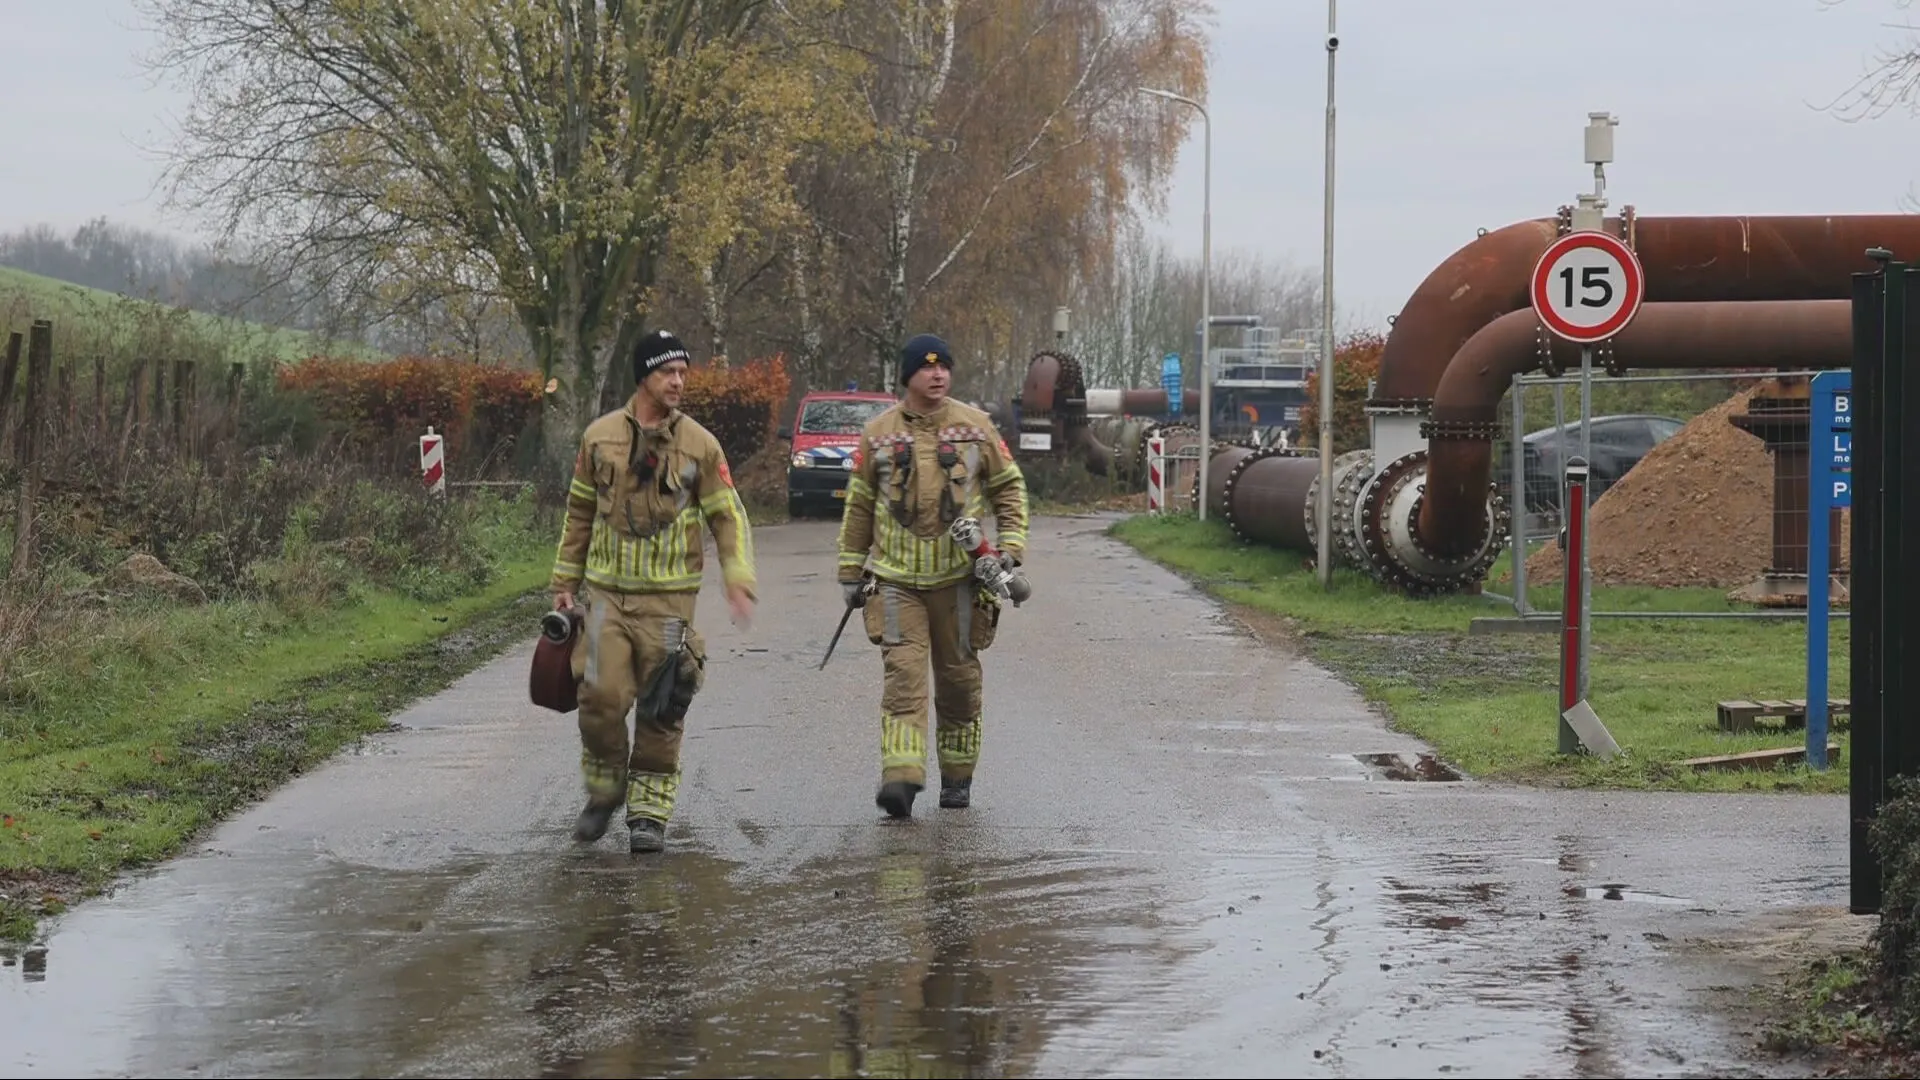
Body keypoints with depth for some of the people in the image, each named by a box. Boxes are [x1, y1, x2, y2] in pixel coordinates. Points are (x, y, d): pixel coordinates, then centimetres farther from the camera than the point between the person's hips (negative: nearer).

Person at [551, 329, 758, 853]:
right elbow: (579, 513, 15)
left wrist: (739, 581, -9)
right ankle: (604, 791, 14)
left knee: (661, 711, 0)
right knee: (601, 697, -9)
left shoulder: (699, 444, 1)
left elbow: (728, 517, 4)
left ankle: (649, 811, 11)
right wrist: (565, 582, 15)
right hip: (606, 594, 1)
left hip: (669, 599, -1)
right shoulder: (599, 437, 4)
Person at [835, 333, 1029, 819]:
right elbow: (858, 506, 11)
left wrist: (1010, 546, 0)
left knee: (958, 678, 9)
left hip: (958, 577, 1)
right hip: (896, 579, -1)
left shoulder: (975, 427, 3)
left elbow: (1008, 487, 12)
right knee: (903, 674, -13)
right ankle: (901, 778, -22)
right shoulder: (879, 434, 4)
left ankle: (957, 777, 23)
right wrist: (852, 572, 10)